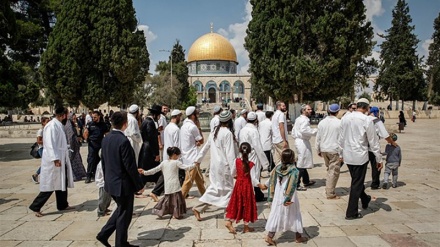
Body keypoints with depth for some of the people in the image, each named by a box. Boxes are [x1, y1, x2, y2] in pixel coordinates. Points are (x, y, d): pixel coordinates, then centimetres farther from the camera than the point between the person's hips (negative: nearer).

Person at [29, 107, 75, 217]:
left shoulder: (59, 125, 13)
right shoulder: (52, 125, -16)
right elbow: (49, 143, -23)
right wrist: (55, 159, -28)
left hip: (61, 160, 10)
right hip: (53, 161, -10)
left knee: (62, 183, 15)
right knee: (50, 185, -3)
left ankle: (63, 205, 27)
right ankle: (36, 207, 8)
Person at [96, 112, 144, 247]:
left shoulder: (106, 139, 3)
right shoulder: (123, 141, -23)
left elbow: (103, 161, 11)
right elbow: (130, 166, -21)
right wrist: (139, 185, -12)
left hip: (110, 182, 8)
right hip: (123, 184, -8)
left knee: (121, 210, 26)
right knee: (124, 214, 8)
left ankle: (104, 234, 26)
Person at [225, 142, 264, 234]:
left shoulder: (236, 161, -8)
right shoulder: (251, 164, -17)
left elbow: (233, 174, 0)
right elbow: (253, 178, -17)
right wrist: (260, 185, -5)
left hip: (238, 185, 3)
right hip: (247, 186, -3)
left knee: (235, 203, 15)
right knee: (247, 205, 10)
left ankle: (228, 221, 7)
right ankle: (246, 227, 20)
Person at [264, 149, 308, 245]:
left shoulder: (277, 168, -2)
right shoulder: (294, 171, -15)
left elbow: (271, 183, 2)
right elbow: (292, 186, -20)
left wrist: (271, 196, 11)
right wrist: (288, 198, -18)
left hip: (277, 198, 4)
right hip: (289, 198, -4)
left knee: (276, 215, 11)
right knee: (295, 215, 15)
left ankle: (269, 236, 8)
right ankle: (298, 237, 28)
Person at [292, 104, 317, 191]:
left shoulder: (298, 119, 17)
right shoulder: (305, 119, -14)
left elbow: (293, 132, 20)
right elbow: (303, 130, -31)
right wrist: (315, 130, -21)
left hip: (298, 141, 10)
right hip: (303, 142, -10)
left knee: (303, 162, 20)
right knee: (301, 164, -6)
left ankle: (306, 181, 33)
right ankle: (296, 184, -2)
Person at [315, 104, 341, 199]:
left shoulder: (322, 122, 3)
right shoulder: (339, 123, -11)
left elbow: (318, 138, 7)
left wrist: (318, 150, 16)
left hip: (324, 149, 5)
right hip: (334, 150, -5)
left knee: (329, 169, 21)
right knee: (334, 171, 3)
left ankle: (328, 189, 25)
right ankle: (330, 193, 7)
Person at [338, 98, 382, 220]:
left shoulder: (345, 118, 2)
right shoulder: (367, 120, -13)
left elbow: (341, 138, 9)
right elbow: (373, 141, -8)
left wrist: (341, 154, 19)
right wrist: (379, 159, 0)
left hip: (347, 156, 6)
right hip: (360, 156, -6)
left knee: (356, 181, 24)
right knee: (357, 184, 4)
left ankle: (365, 200, 45)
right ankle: (351, 213, 11)